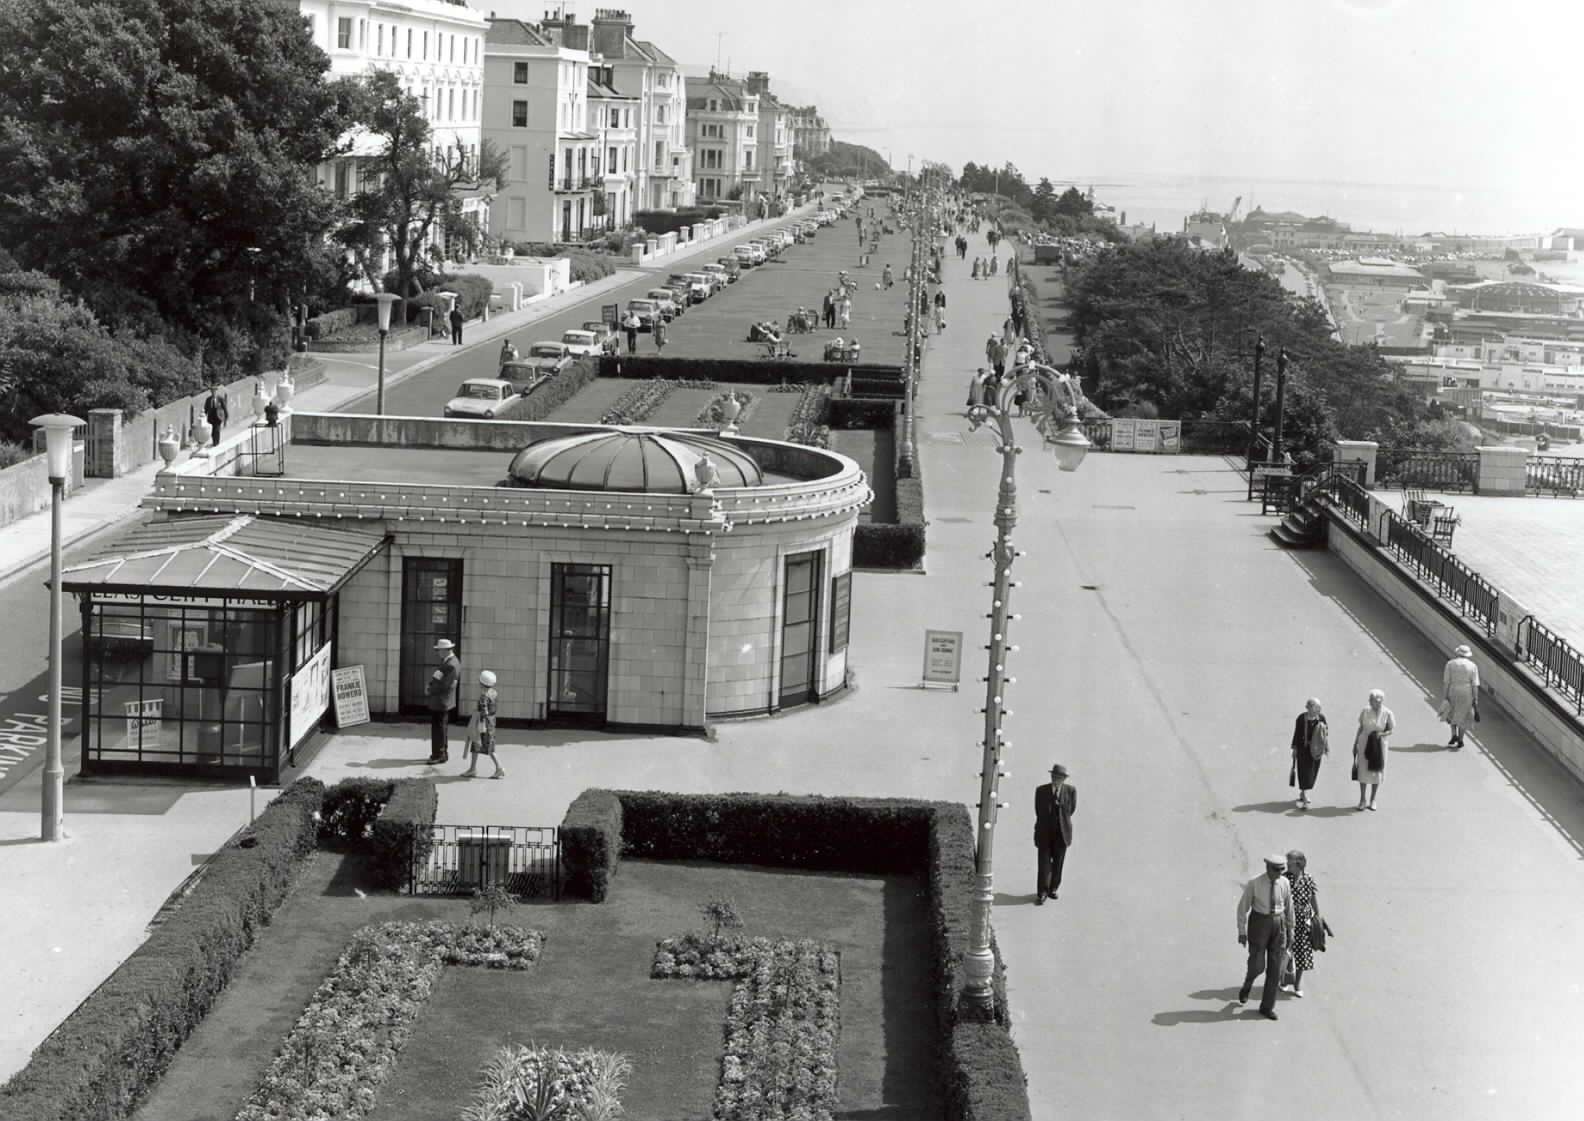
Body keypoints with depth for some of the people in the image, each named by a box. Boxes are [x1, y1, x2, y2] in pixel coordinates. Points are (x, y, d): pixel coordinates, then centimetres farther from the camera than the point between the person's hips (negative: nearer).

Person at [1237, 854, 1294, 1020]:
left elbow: (1288, 907, 8)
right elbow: (1243, 907, -9)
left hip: (1278, 925, 3)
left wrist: (1290, 931, 12)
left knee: (1275, 967, 2)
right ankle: (1247, 985, 31)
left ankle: (1267, 1007, 13)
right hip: (1259, 924, -3)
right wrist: (1241, 932, -10)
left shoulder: (1285, 884, -4)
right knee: (1257, 966, -6)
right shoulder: (1254, 884, -15)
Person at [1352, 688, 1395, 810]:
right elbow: (1361, 727, 3)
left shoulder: (1387, 713, -11)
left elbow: (1391, 730, -4)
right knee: (1363, 772, 4)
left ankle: (1372, 800, 22)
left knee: (1377, 772, 8)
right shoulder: (1365, 711, -7)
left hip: (1379, 745, -1)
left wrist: (1382, 734, -23)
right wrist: (1355, 743, 5)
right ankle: (1362, 799, 18)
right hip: (1364, 744, 1)